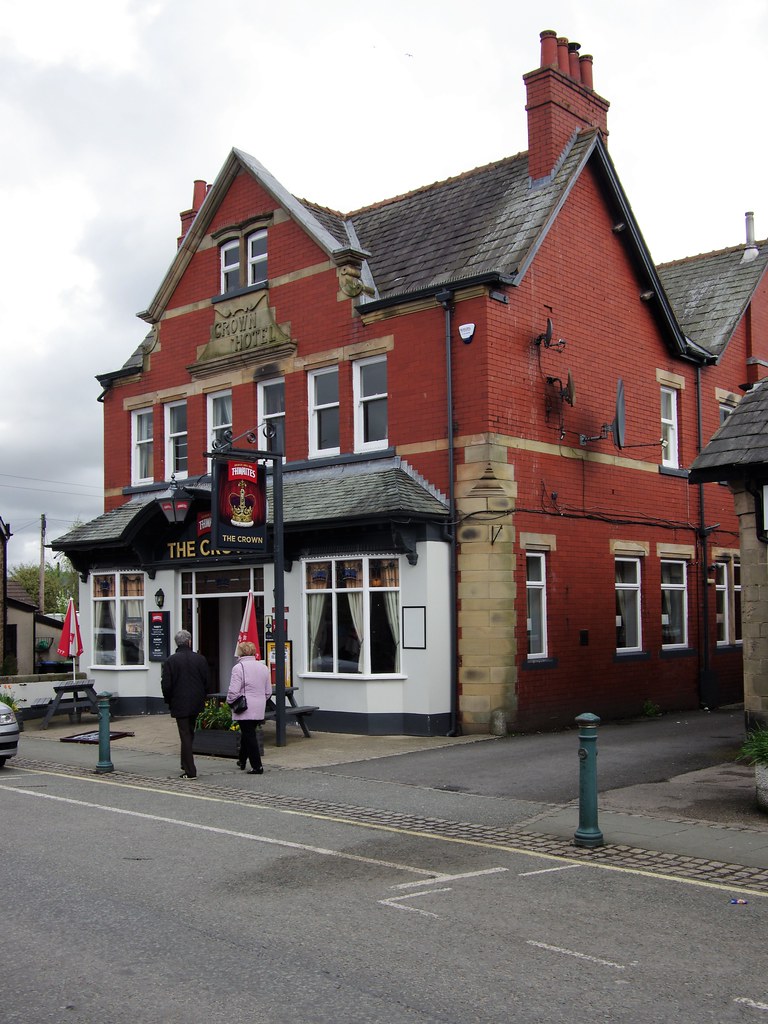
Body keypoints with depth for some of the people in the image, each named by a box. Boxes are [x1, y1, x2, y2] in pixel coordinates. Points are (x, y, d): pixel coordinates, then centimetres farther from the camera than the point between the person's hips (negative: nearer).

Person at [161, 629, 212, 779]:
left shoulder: (171, 661, -9)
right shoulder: (200, 659, -1)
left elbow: (166, 685, -10)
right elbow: (207, 682, 2)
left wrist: (169, 700, 7)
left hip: (180, 705, -3)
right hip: (196, 704, 3)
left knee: (185, 736, -1)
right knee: (190, 733, 19)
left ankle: (190, 771, -4)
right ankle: (186, 764, 29)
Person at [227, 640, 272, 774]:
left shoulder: (239, 667, -12)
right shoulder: (264, 667, 9)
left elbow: (233, 691, -16)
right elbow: (268, 691, 12)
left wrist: (229, 702, 2)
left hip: (245, 709, -6)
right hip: (259, 710, 7)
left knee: (249, 736, -1)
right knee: (247, 734, 20)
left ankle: (257, 766, -2)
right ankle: (242, 761, 32)